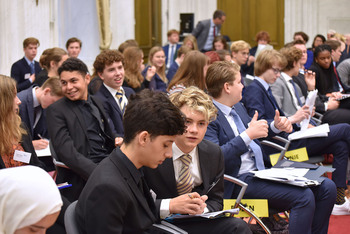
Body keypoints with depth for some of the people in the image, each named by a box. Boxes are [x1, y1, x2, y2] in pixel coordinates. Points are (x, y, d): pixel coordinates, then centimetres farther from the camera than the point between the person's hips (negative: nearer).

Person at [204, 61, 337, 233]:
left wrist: (276, 126, 12)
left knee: (326, 187, -2)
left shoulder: (237, 106, 15)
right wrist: (248, 135, -26)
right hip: (239, 180, -9)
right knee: (304, 197, -26)